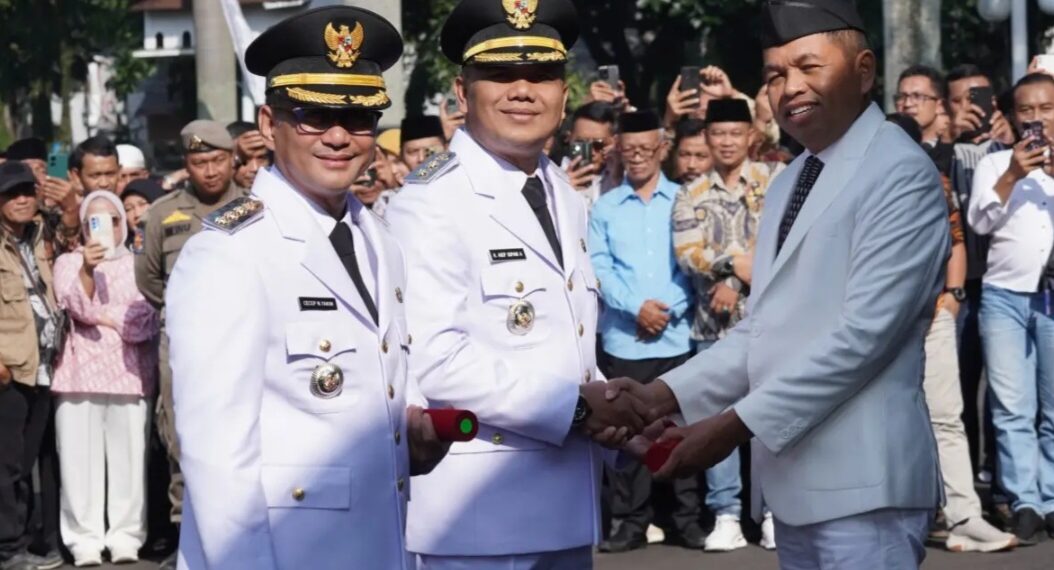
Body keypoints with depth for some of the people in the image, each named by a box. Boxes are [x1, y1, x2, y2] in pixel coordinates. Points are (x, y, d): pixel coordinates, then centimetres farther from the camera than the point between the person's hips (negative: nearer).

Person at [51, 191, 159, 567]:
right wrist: (87, 269, -23)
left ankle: (125, 537, 0)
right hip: (80, 373, 0)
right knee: (81, 457, -5)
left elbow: (147, 321, 2)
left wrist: (103, 317, -3)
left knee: (128, 456, -4)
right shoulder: (68, 262, 12)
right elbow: (76, 304, -7)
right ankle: (85, 539, -2)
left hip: (128, 373, 0)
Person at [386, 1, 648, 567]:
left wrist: (602, 405, 0)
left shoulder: (565, 197, 14)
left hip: (567, 505, 8)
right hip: (478, 510, -8)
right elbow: (431, 357, -22)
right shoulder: (430, 202, -13)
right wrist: (575, 405, -19)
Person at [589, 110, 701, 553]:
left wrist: (668, 310, -10)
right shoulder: (604, 208, 9)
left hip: (677, 335, -1)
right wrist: (637, 308, -13)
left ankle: (689, 519, 7)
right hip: (622, 338, 1)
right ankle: (630, 521, 8)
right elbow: (599, 268, 0)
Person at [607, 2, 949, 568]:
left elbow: (864, 331, -18)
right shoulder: (786, 184, 17)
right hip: (792, 478, 8)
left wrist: (738, 424, -17)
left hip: (860, 483, -8)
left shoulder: (902, 174, -10)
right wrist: (668, 393, -1)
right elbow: (763, 328, 14)